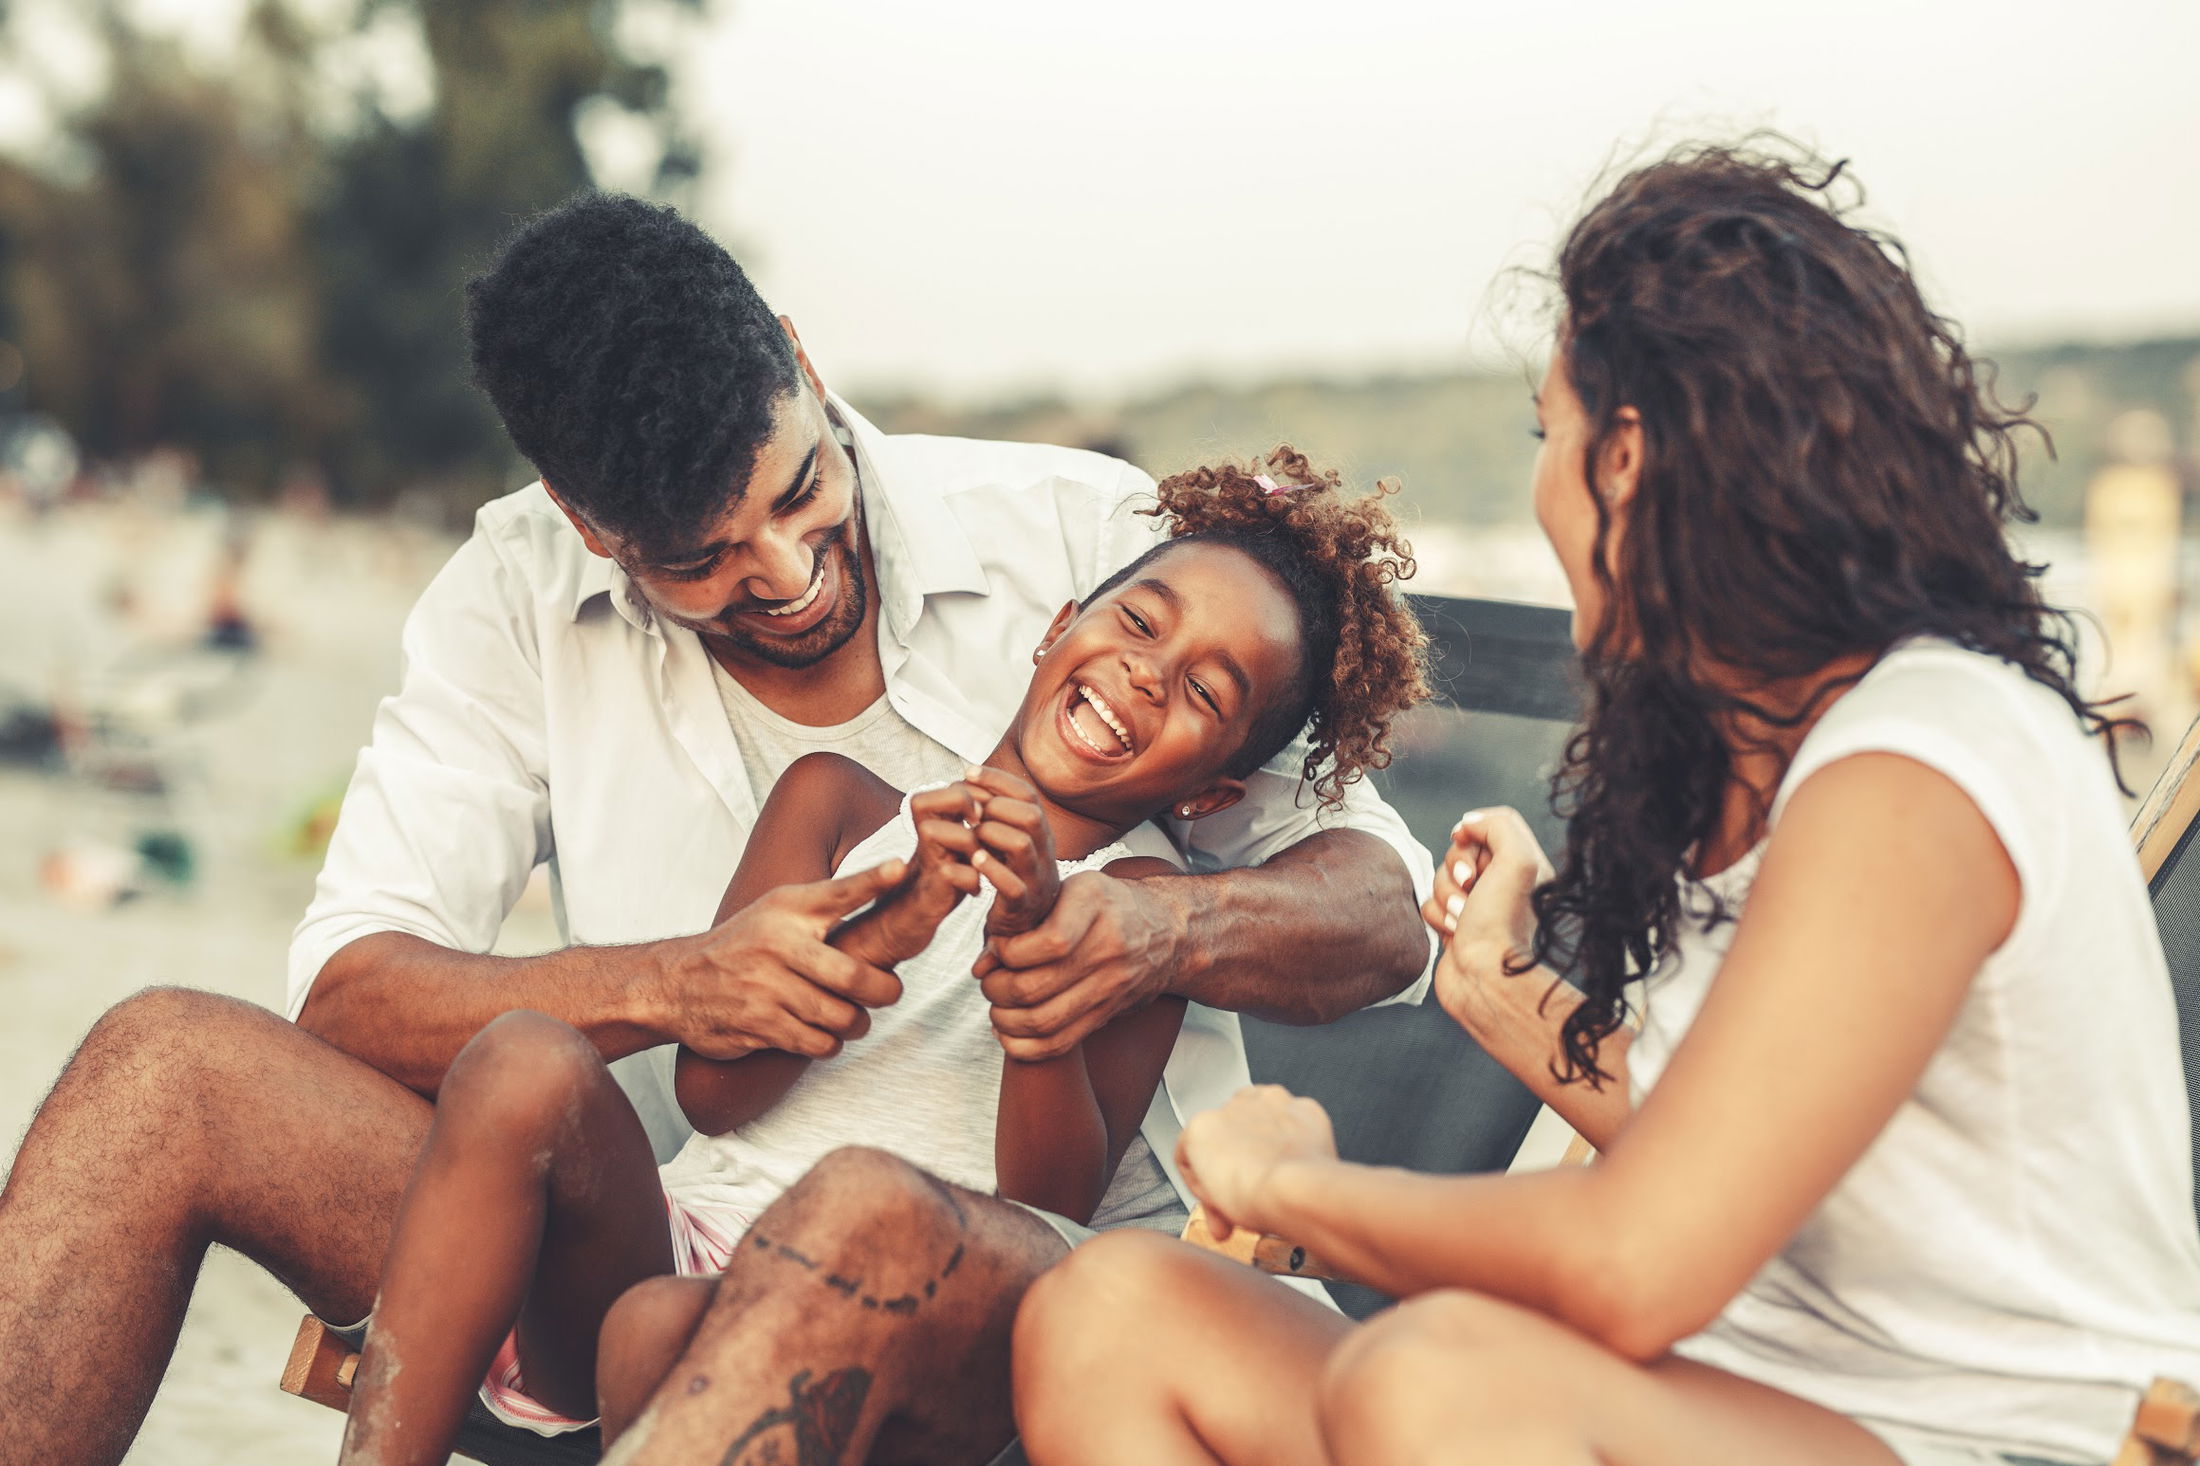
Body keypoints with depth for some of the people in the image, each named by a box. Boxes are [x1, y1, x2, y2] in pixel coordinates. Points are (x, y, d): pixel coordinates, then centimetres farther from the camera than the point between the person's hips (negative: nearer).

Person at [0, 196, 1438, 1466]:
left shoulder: (1076, 534, -5)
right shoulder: (523, 592, 1)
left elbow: (1387, 910, -2)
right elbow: (346, 995, -5)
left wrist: (1168, 930, -25)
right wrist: (664, 985, -23)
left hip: (1051, 1267, -3)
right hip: (674, 1257, 3)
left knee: (860, 1220, -40)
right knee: (169, 1063, -14)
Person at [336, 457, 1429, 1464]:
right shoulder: (837, 802, 14)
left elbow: (1053, 1208, -5)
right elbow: (711, 1087, 2)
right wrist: (896, 925, -12)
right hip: (675, 1246, 3)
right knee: (528, 1063, -26)